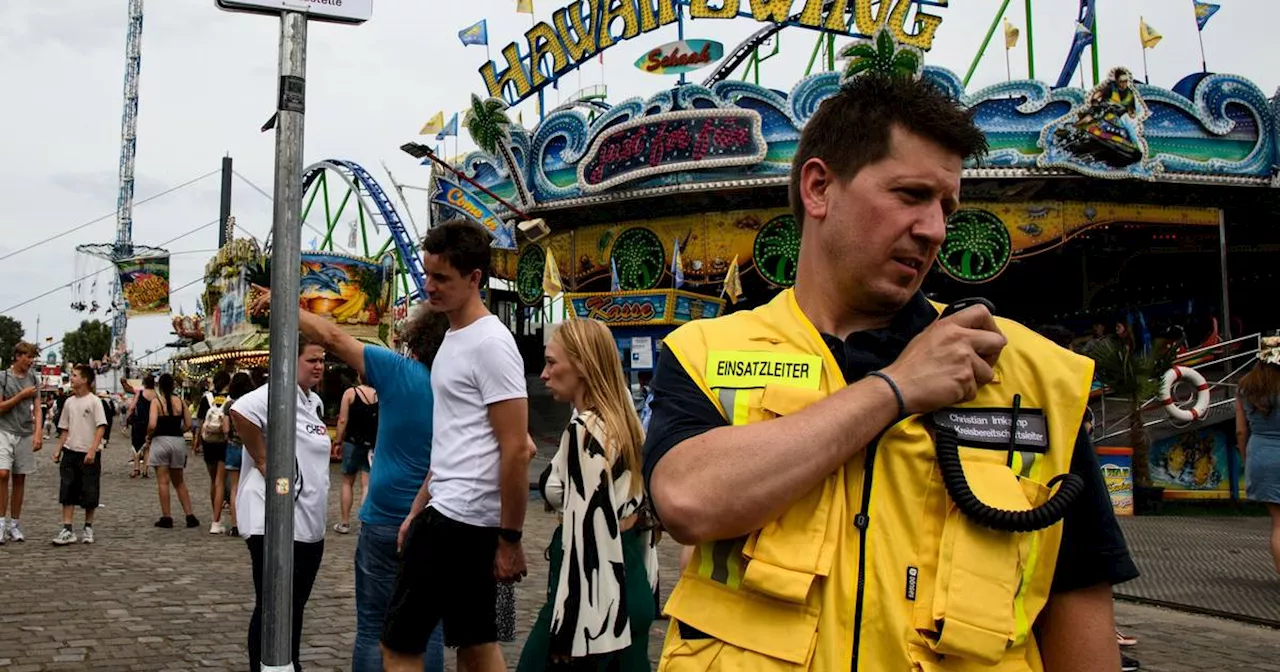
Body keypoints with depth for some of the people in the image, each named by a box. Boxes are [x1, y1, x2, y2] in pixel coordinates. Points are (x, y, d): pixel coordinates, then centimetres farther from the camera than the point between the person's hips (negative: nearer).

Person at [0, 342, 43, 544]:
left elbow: (37, 409, 6)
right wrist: (22, 395, -11)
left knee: (19, 478, 5)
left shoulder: (33, 378, 9)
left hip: (26, 434, 4)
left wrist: (38, 433, -5)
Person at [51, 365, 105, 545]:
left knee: (89, 494, 3)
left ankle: (88, 528, 18)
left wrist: (92, 450, -21)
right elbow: (65, 429, 16)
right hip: (70, 452, 5)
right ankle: (67, 530, 1)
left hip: (88, 454, -5)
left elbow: (101, 427, -12)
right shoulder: (69, 402, 9)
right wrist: (58, 450, 9)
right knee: (67, 492, 0)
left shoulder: (94, 401, -8)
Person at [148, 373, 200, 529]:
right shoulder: (180, 401, 2)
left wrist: (148, 437, 0)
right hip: (178, 441, 4)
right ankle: (190, 515, 10)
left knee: (163, 482, 3)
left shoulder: (156, 401, -8)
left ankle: (166, 518, 4)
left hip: (160, 441, -4)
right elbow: (188, 424, 1)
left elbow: (152, 425, -18)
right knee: (179, 482, 14)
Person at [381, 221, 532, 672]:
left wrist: (510, 539, -17)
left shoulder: (490, 344, -15)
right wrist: (418, 508, 20)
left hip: (459, 519, -10)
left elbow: (515, 449, -18)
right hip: (452, 513, 10)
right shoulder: (453, 338, 15)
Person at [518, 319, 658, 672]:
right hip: (632, 585, 9)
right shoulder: (625, 422, 9)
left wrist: (566, 632, -18)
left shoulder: (584, 432, -17)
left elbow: (585, 535, -21)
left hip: (593, 595, -8)